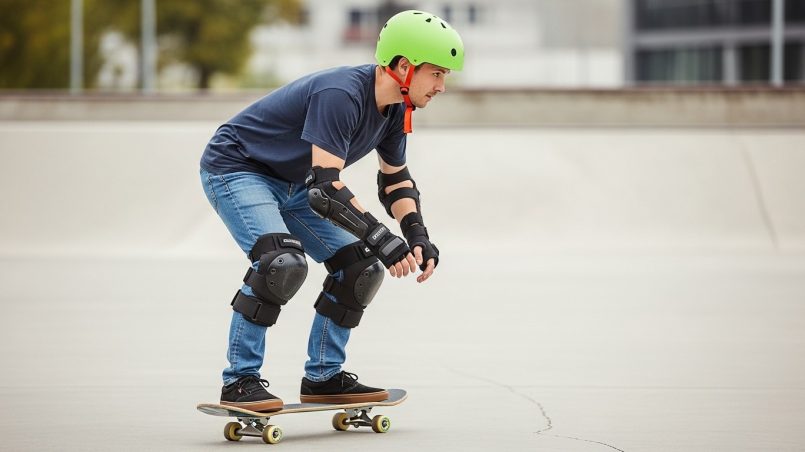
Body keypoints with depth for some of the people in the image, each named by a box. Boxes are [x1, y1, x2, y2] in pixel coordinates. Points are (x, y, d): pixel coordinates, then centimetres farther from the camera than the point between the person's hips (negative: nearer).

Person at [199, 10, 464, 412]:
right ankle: (239, 381, -20)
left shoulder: (395, 109, -3)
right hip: (234, 168, -9)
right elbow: (325, 187, -37)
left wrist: (418, 238, -7)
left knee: (360, 267, 2)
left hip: (292, 185, 9)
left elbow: (395, 181, 9)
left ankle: (322, 378, 11)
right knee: (282, 263, -30)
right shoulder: (341, 95, -32)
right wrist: (382, 239, -39)